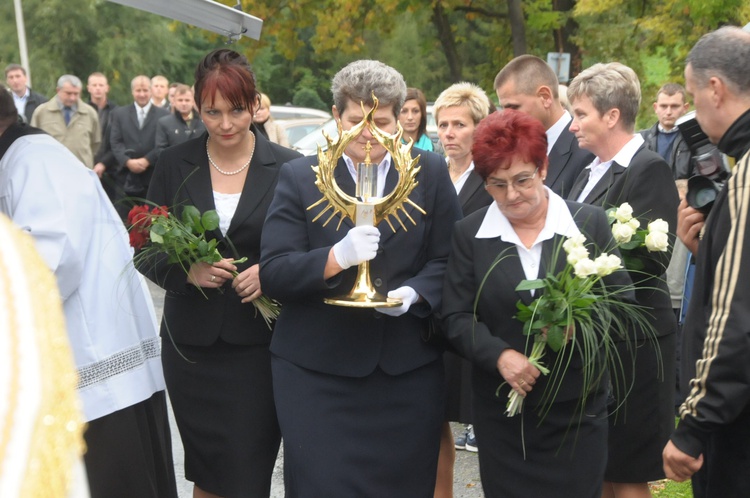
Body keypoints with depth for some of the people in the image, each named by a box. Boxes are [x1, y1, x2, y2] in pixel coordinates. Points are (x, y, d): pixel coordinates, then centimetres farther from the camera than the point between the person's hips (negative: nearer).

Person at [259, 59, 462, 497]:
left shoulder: (430, 173, 6)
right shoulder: (299, 177, 2)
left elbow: (449, 259, 4)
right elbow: (273, 272, -5)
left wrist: (414, 293, -16)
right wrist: (337, 257, -22)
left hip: (409, 368, 2)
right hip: (317, 371, -1)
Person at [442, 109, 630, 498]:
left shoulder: (590, 223, -2)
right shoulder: (469, 233, 1)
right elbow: (455, 317, -2)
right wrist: (499, 355, -19)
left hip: (576, 407, -1)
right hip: (500, 410, 1)